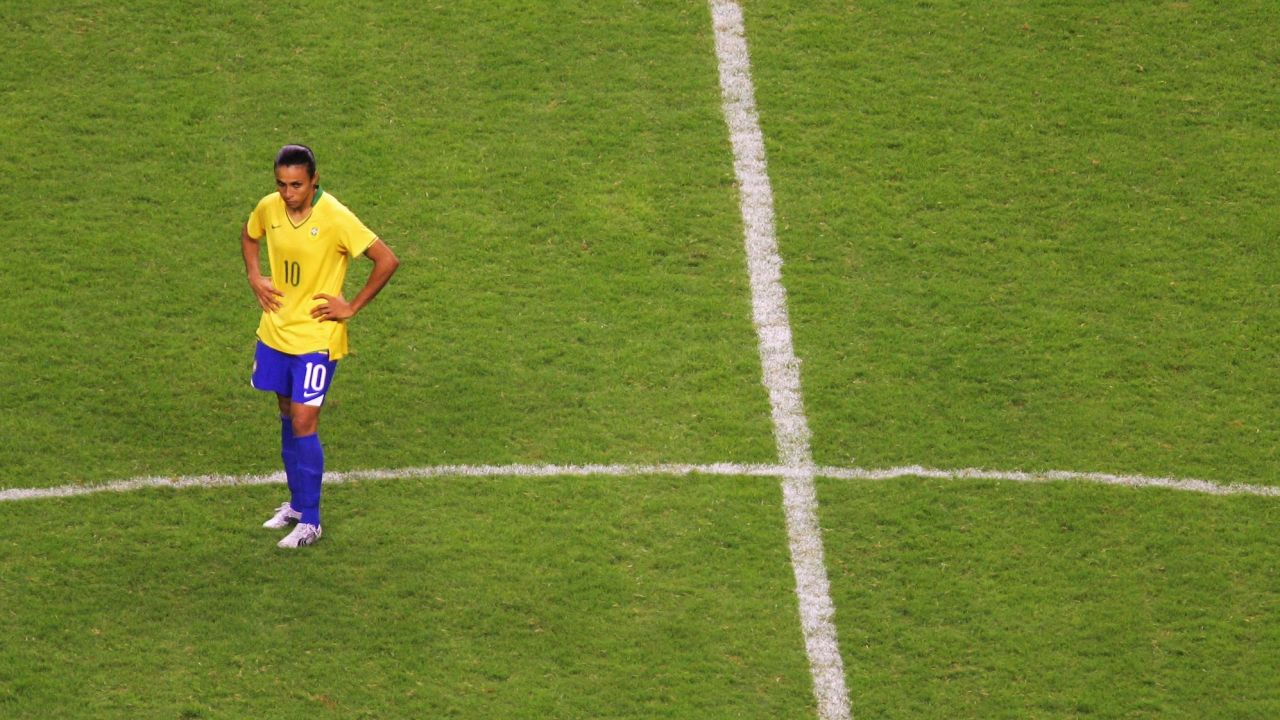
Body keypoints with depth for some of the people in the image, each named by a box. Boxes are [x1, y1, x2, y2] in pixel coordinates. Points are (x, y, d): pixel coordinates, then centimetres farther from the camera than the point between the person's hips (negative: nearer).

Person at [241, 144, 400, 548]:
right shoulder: (268, 209, -3)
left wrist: (352, 307, -14)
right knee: (288, 416, 16)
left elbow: (387, 261, -17)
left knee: (303, 423, -9)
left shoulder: (335, 218, -20)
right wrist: (255, 279, 6)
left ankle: (309, 522, 0)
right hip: (276, 331, 6)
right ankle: (297, 502, 31)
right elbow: (249, 237, 21)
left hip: (317, 337, -6)